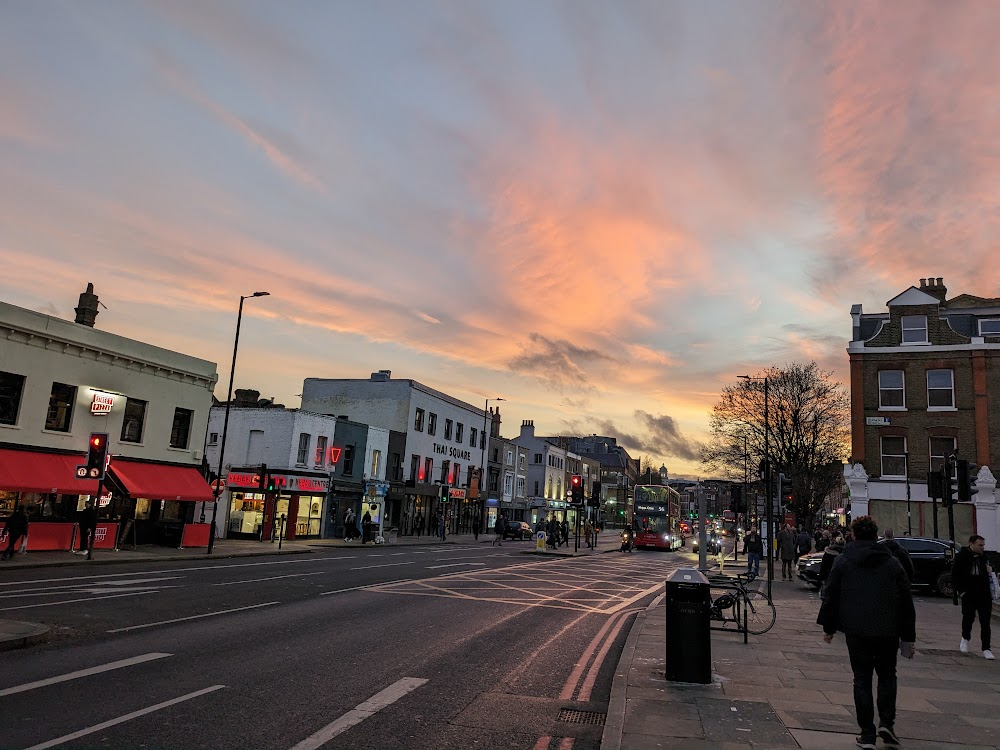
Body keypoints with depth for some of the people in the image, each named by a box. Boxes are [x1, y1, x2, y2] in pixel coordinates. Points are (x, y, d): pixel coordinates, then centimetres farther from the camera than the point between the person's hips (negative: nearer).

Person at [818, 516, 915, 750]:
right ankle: (886, 722, 6)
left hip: (856, 630, -1)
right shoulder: (892, 562, 3)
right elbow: (906, 601, 4)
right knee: (887, 674, 20)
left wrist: (828, 627, 9)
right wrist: (908, 637, 11)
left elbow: (831, 596, 0)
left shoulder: (843, 561, -1)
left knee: (862, 679, 7)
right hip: (887, 631, 1)